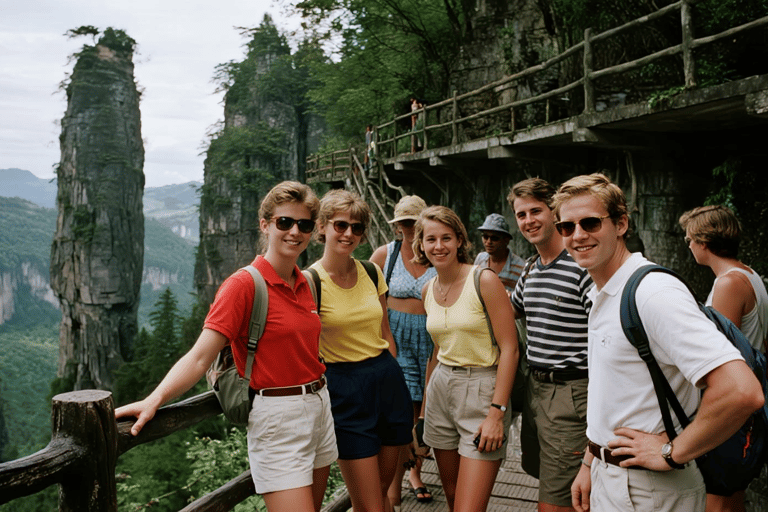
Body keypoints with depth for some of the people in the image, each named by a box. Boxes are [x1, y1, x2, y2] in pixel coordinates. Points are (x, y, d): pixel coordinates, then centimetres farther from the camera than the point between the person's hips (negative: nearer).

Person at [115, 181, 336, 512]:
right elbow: (200, 356, -21)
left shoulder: (304, 284, 8)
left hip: (320, 407, 7)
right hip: (277, 416, -7)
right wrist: (153, 400, -31)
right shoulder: (244, 284, -13)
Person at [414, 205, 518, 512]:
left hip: (482, 389, -6)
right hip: (441, 389, 6)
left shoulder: (484, 281, -11)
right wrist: (425, 404, 20)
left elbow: (509, 349, -12)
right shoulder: (428, 291, 8)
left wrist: (496, 412, -17)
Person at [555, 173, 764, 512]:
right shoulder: (601, 297, 7)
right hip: (606, 477, 9)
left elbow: (742, 391, -33)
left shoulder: (654, 292, -23)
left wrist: (671, 452, -21)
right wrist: (590, 465, 15)